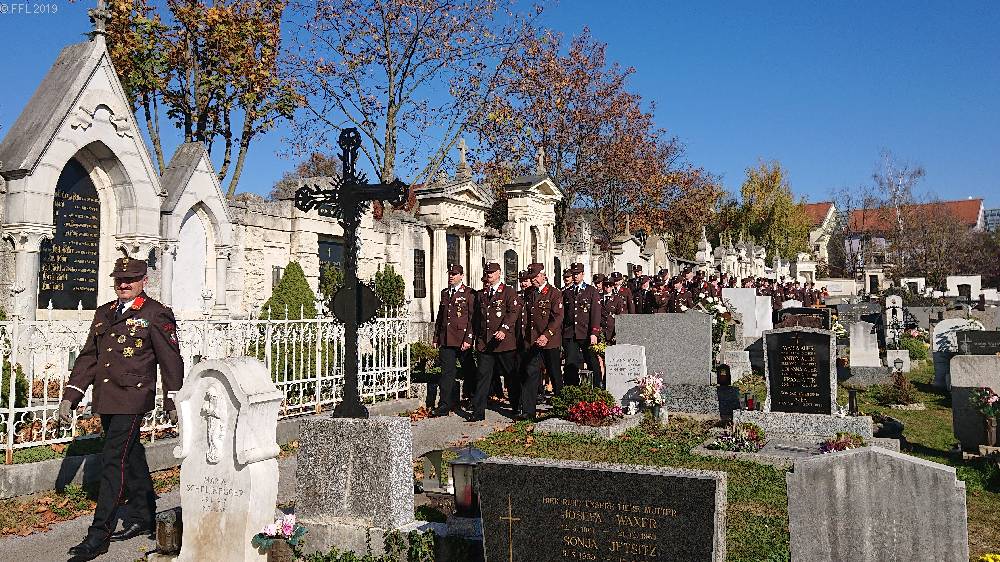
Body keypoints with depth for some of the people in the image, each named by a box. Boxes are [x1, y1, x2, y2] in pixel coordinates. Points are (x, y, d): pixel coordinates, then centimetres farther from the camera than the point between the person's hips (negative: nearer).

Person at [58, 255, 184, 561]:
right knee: (131, 457, 17)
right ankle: (142, 518, 30)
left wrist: (173, 403, -5)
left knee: (113, 460, -9)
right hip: (105, 399, 7)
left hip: (133, 399, -7)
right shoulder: (104, 313, 14)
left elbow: (170, 361, -5)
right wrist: (70, 396, 11)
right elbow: (88, 356, 17)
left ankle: (99, 535, -3)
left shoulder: (156, 314, -5)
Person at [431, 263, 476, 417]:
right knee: (447, 373, 3)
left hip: (462, 340, -5)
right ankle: (444, 406, 4)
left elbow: (472, 318, -9)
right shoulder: (444, 293, 15)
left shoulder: (469, 294, -4)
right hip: (446, 340, 5)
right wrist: (436, 338, 14)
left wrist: (468, 339, -15)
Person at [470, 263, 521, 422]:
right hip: (484, 342, 4)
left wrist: (504, 330, -25)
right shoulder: (481, 294, 15)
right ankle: (478, 412, 1)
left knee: (510, 375, 8)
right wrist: (477, 338, 15)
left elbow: (513, 312, -12)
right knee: (483, 376, 0)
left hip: (504, 342, -4)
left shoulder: (509, 292, -1)